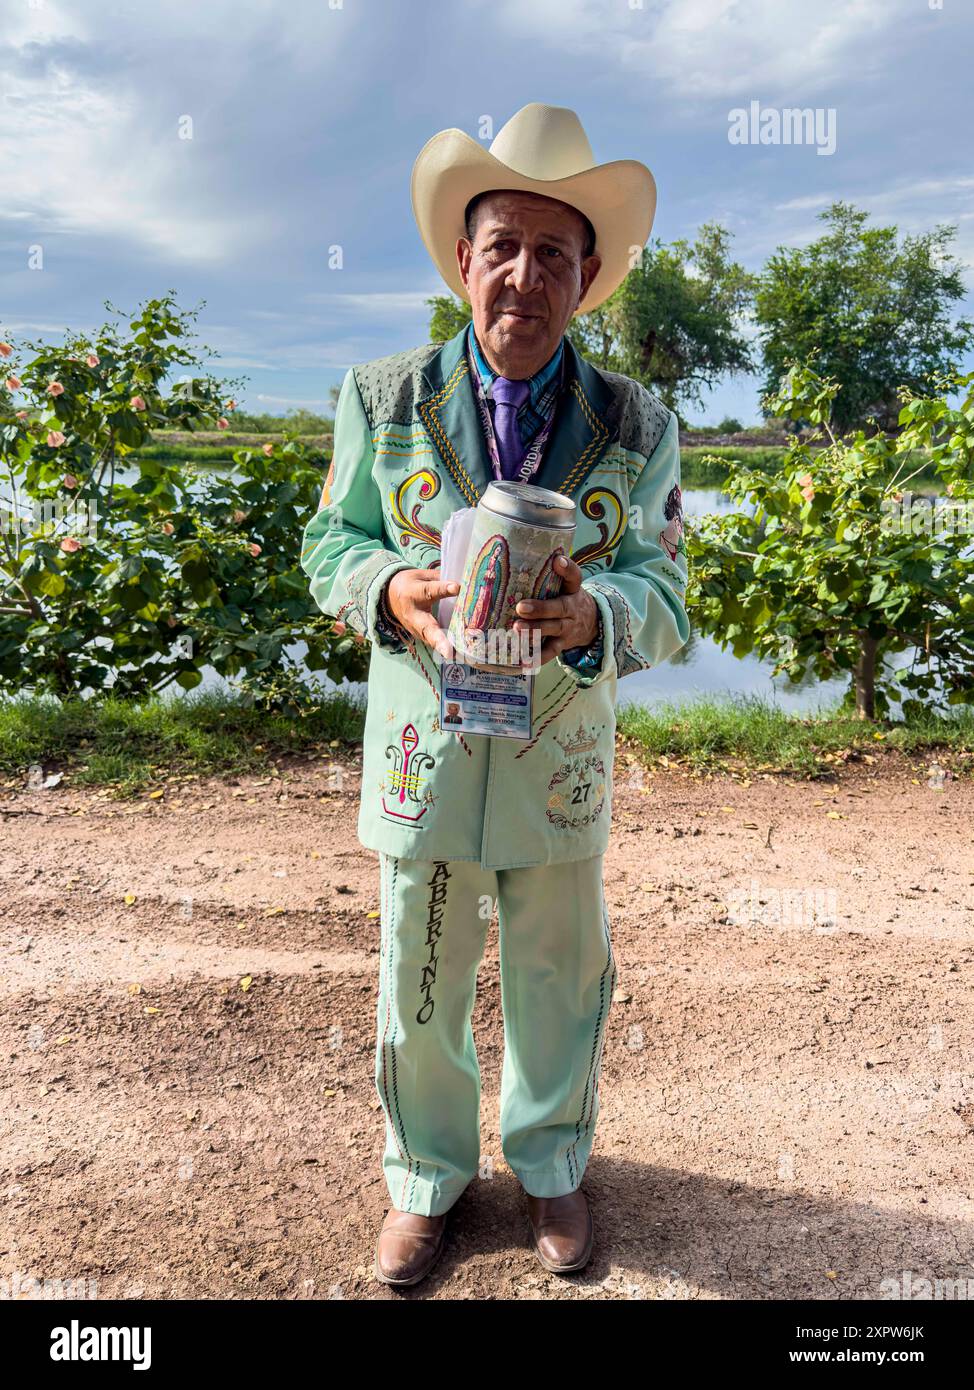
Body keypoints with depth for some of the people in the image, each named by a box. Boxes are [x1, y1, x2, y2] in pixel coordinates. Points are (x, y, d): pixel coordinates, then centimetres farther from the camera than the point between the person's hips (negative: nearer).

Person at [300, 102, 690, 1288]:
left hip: (560, 763, 1)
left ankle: (549, 1164, 46)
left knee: (559, 987, 18)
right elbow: (332, 544, 2)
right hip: (422, 757, 0)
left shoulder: (636, 426, -3)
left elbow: (661, 596, -7)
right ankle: (427, 1175, 42)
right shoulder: (383, 400, -4)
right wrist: (394, 591, -22)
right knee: (418, 991, 14)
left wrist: (590, 617, -31)